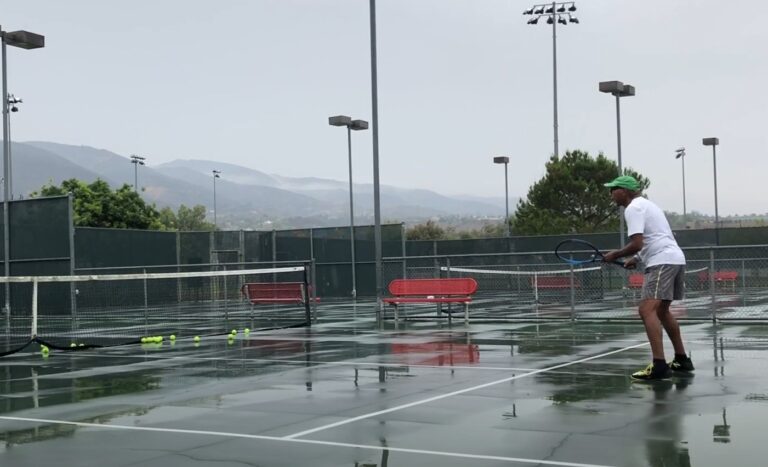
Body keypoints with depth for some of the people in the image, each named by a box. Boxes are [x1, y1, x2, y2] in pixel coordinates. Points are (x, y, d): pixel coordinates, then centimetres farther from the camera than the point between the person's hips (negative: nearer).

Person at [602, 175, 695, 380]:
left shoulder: (633, 208, -8)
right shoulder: (646, 204, 24)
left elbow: (636, 243, -17)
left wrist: (615, 255, -2)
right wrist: (637, 259, 19)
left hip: (662, 262, -10)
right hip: (675, 258, 10)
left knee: (647, 310, -17)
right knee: (661, 311, 21)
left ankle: (659, 366, -28)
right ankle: (682, 360, 27)